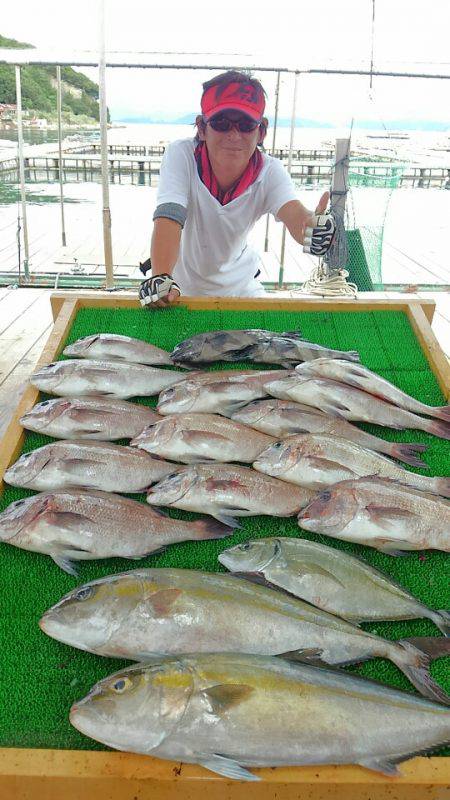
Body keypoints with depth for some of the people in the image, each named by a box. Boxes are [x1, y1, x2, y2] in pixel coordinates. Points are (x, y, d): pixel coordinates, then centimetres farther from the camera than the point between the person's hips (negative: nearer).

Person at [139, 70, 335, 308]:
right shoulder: (181, 155, -24)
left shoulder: (270, 171, -19)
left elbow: (293, 213, -37)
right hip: (179, 287, -1)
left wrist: (313, 228, -62)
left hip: (239, 287, 2)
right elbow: (169, 217, -37)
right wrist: (160, 278, -54)